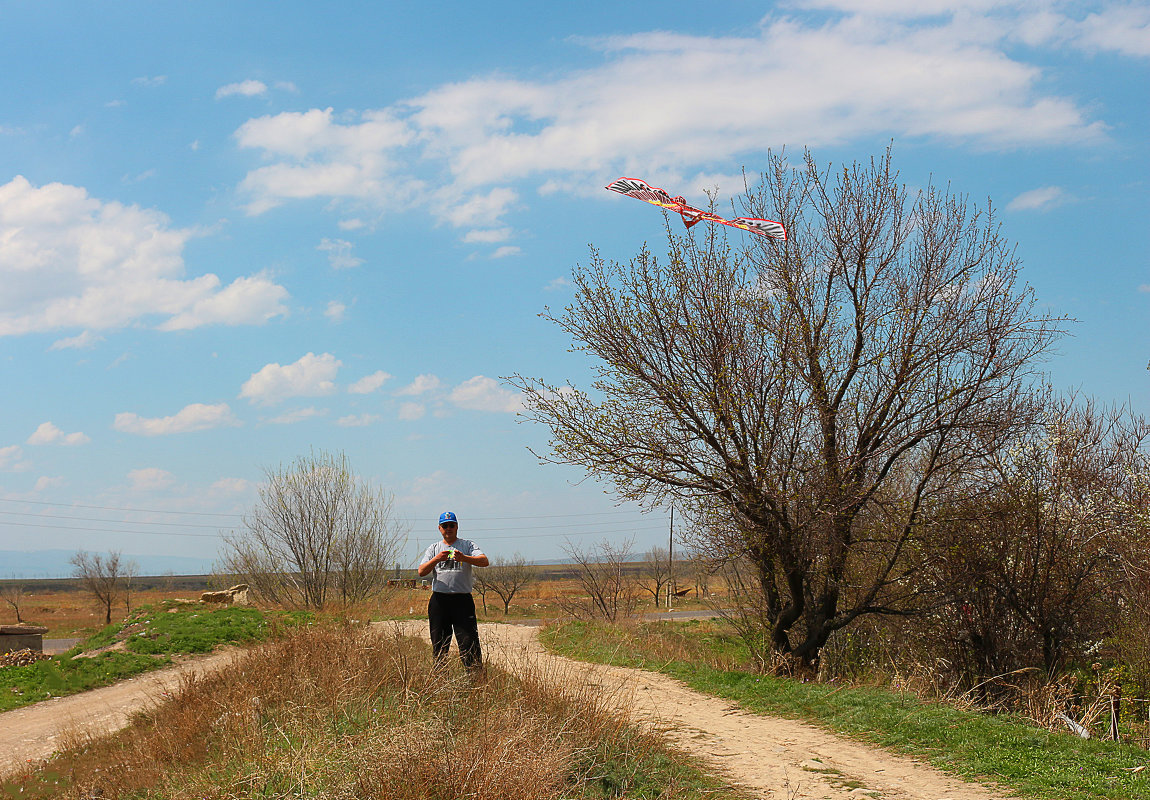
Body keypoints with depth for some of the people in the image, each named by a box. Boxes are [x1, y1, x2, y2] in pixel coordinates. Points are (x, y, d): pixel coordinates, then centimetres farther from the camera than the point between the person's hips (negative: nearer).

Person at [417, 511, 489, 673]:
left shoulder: (468, 545, 10)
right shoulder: (433, 549, 16)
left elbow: (484, 561, -8)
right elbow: (421, 572, 2)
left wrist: (463, 558, -24)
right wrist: (436, 559, -16)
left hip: (463, 600, -3)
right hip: (439, 600, 3)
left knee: (469, 641, -10)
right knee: (439, 644, 6)